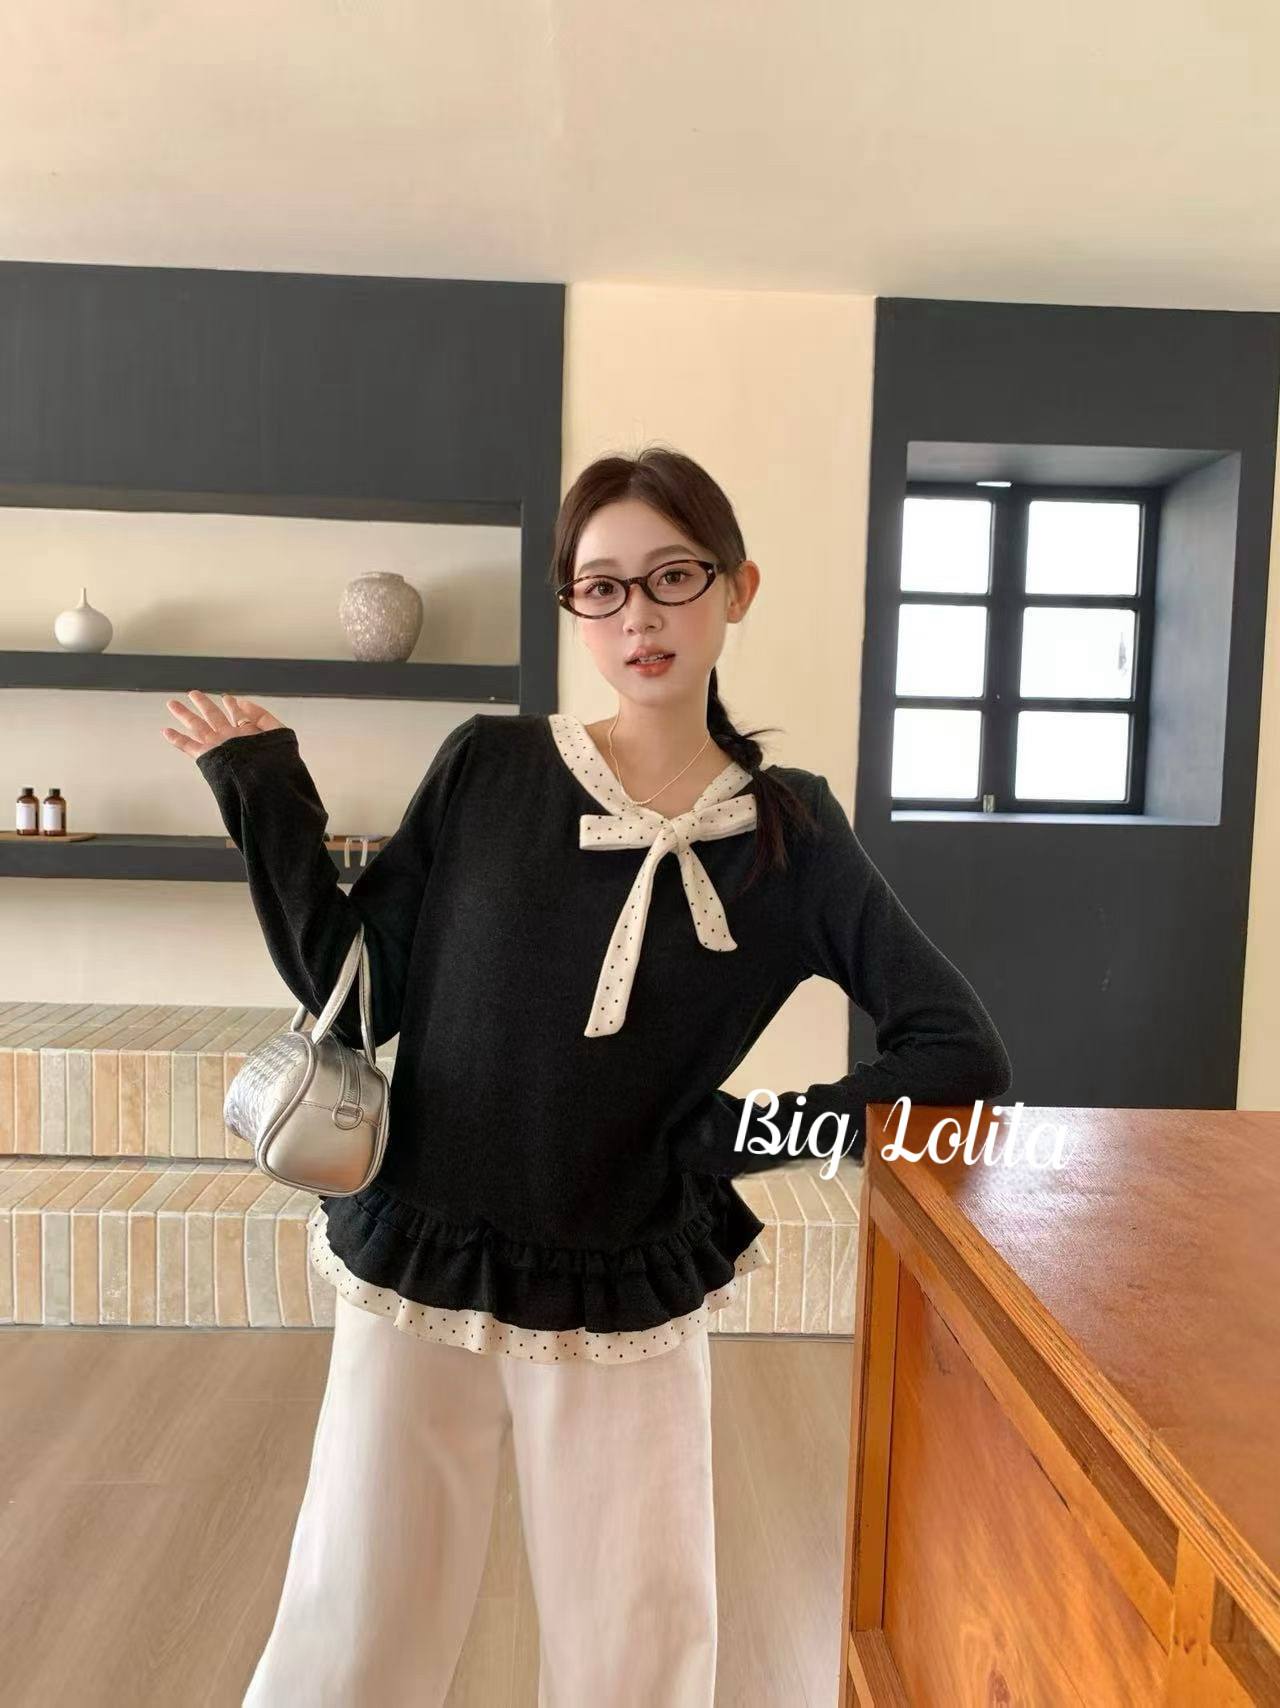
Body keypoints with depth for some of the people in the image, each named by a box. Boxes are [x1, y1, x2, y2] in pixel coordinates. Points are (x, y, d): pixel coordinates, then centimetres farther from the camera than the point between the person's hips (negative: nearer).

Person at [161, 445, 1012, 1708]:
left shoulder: (791, 834, -6)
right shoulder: (488, 767, -6)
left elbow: (963, 1057, -7)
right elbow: (357, 997, -3)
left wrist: (755, 1133, -12)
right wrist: (269, 805, -8)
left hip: (630, 1301, 0)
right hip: (416, 1274, 1)